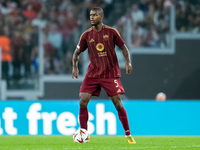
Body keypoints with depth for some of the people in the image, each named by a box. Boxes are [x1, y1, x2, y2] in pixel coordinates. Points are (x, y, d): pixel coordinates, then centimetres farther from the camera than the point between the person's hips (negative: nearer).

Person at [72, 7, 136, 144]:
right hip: (93, 73, 2)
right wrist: (75, 67, -3)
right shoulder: (86, 35, 1)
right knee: (83, 102, -9)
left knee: (118, 103, -6)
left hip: (111, 73, -2)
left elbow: (123, 47, 4)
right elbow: (77, 52, 11)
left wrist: (128, 62, -10)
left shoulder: (111, 32, -3)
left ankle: (128, 135, 6)